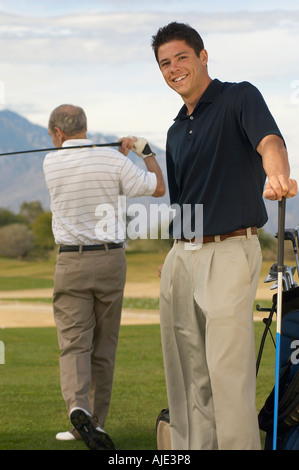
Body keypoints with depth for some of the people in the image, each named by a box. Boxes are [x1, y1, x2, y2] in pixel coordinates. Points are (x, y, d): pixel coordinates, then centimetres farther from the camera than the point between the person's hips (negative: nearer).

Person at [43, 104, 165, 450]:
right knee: (103, 345, 11)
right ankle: (96, 421, 15)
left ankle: (77, 406, -29)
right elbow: (158, 188, 4)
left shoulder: (51, 163, -3)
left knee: (73, 341, -4)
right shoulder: (113, 161, -5)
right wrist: (146, 151, 17)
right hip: (110, 259, 1)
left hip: (71, 263, -1)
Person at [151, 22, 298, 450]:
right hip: (181, 257, 7)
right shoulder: (176, 131, 19)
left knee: (228, 371, -11)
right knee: (186, 375, 9)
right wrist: (175, 257, 13)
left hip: (229, 251, -7)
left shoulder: (239, 98, -3)